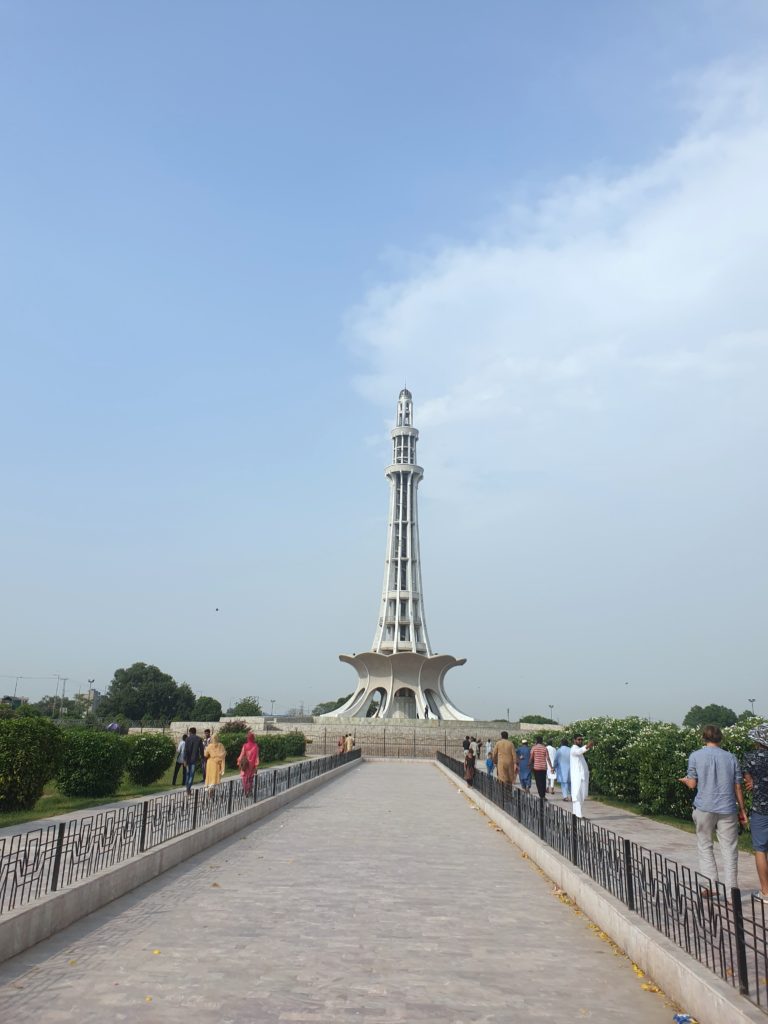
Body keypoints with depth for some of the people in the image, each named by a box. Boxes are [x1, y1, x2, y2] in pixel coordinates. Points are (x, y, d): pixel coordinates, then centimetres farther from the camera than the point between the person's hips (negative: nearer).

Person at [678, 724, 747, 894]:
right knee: (730, 849, 8)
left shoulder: (695, 756, -3)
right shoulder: (731, 758, 3)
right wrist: (742, 809, 14)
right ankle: (731, 887, 8)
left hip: (704, 808, -1)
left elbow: (692, 784, -2)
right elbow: (737, 787, 4)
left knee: (705, 847, 10)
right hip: (727, 808, 1)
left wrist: (685, 780, 20)